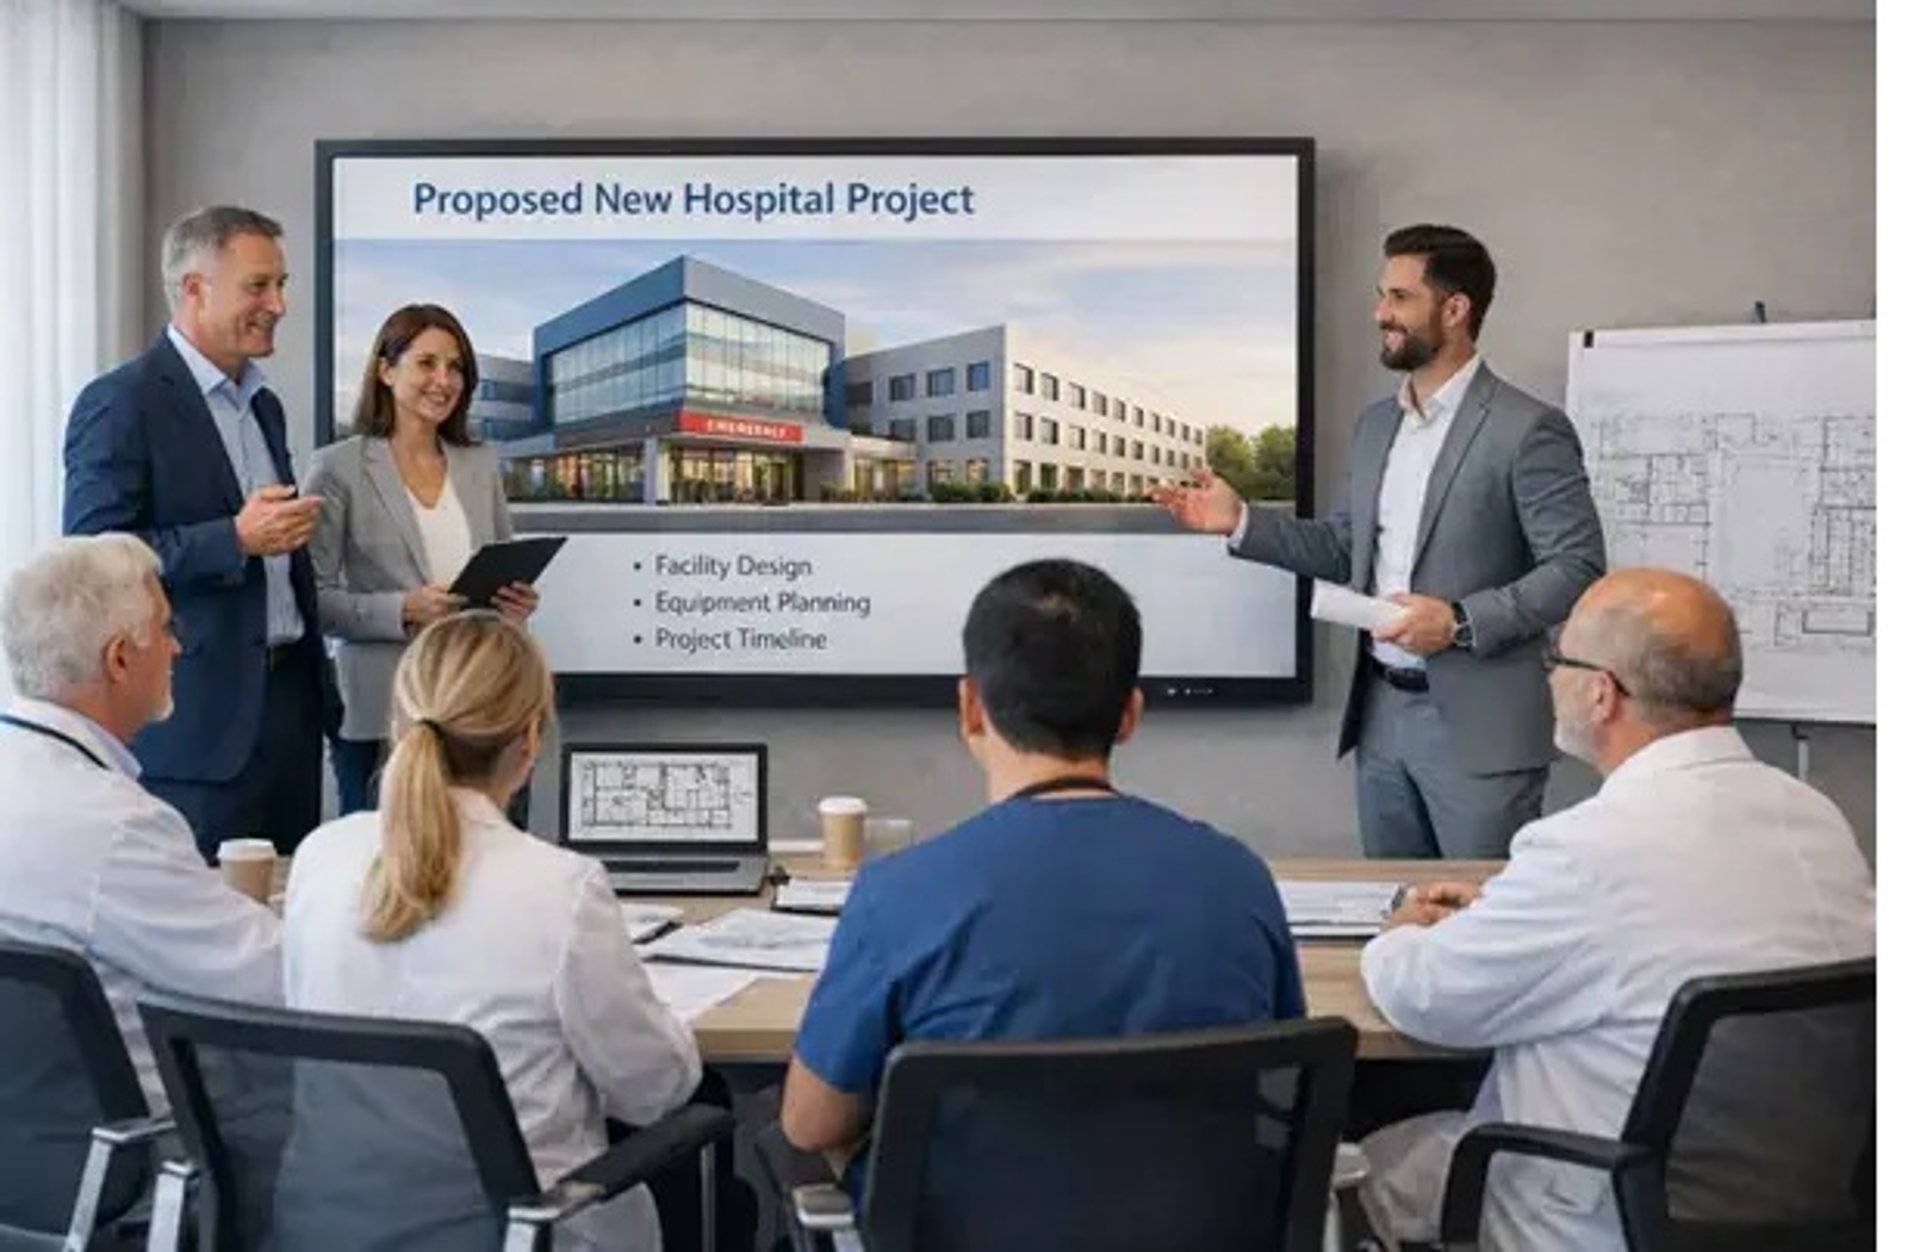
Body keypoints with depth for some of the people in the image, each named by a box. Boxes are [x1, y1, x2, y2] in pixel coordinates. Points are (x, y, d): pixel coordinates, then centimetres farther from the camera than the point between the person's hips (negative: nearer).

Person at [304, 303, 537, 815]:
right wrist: (403, 610, -18)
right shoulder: (339, 468, -1)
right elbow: (312, 598, -5)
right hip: (381, 713, -3)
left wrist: (517, 601, -2)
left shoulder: (481, 465, 13)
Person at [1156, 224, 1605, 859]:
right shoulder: (1376, 424, 11)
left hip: (1479, 725, -7)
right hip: (1382, 714, 7)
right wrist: (1242, 521, 5)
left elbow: (1579, 568, -14)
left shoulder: (1528, 429, -12)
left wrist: (1462, 621, -23)